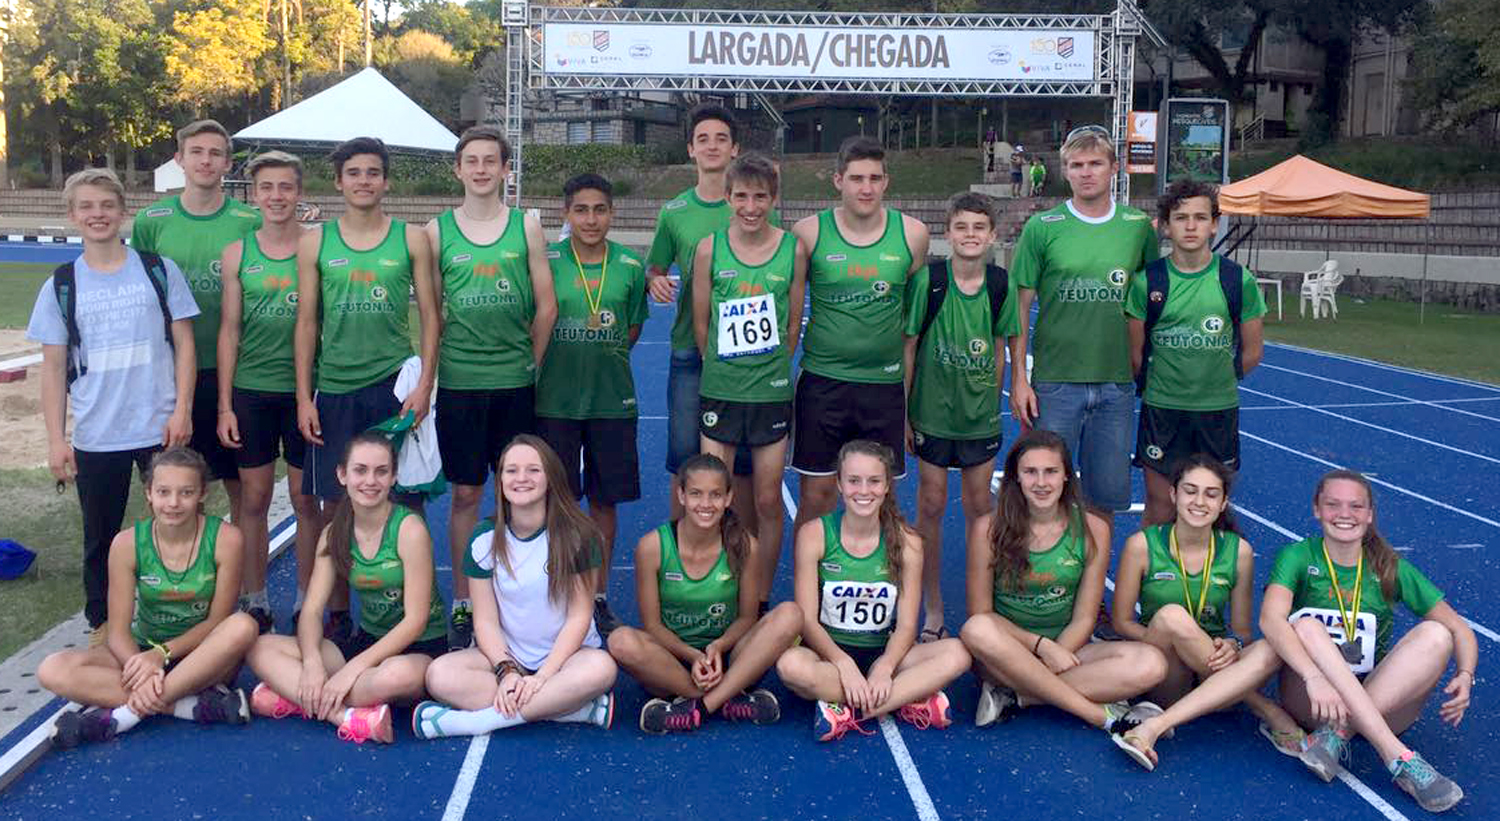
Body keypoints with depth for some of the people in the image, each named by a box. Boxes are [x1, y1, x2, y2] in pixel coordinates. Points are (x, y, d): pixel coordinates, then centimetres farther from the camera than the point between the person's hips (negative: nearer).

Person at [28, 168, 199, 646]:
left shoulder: (159, 271, 1)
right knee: (101, 539, 12)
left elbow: (184, 344, 1)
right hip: (95, 439, 1)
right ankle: (102, 626, 28)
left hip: (162, 429, -1)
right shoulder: (61, 287, 3)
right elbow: (54, 367, 4)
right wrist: (56, 440, -2)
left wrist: (182, 410, -8)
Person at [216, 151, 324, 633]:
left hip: (305, 389, -1)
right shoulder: (237, 254, 4)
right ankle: (254, 600, 21)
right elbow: (229, 331, 5)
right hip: (251, 390, 2)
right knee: (254, 498, 8)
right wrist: (225, 405, 2)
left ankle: (306, 600, 19)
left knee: (305, 498, 6)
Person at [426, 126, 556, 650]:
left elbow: (546, 305, 5)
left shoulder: (527, 227, 3)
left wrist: (528, 365, 6)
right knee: (465, 493, 5)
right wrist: (432, 371, 4)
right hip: (459, 383, 0)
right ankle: (463, 603, 17)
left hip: (516, 384, 0)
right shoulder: (437, 232, 4)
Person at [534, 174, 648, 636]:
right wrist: (563, 359, -2)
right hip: (555, 399, -1)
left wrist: (603, 357, 2)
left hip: (612, 398, 1)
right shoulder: (545, 261, -2)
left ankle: (598, 596, 23)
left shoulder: (630, 265, 2)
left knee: (604, 500, 8)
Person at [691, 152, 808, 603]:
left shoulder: (793, 249, -1)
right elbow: (700, 321, 5)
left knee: (769, 502, 7)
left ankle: (760, 603, 21)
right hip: (719, 391, 0)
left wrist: (771, 367, 8)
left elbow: (794, 322, 6)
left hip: (773, 391, 0)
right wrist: (722, 369, 7)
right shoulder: (710, 249, -2)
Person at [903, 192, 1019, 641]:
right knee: (931, 506, 5)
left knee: (979, 506, 9)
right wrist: (901, 414, -5)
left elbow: (998, 349, 7)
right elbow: (908, 347, -6)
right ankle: (932, 612, 18)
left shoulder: (1001, 284, -3)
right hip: (932, 412, -2)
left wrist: (994, 400, 9)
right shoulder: (928, 280, -11)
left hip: (981, 415, 2)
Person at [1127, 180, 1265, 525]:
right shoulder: (1148, 281, -5)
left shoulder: (1239, 280, -3)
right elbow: (1135, 353, 4)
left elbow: (1252, 353, 6)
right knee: (1159, 509, 4)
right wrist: (1155, 386, 10)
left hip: (1220, 409, 1)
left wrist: (1218, 381, 11)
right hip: (1161, 407, -1)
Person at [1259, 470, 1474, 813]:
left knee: (1435, 634, -20)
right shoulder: (1298, 556, -3)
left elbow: (1458, 628, 3)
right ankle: (1398, 757, -37)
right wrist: (1315, 677, -38)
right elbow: (1271, 619, -21)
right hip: (1313, 702, -2)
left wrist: (1465, 676, -19)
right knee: (1306, 625, -30)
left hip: (1384, 701, 2)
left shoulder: (1391, 568, 5)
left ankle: (1337, 734, -27)